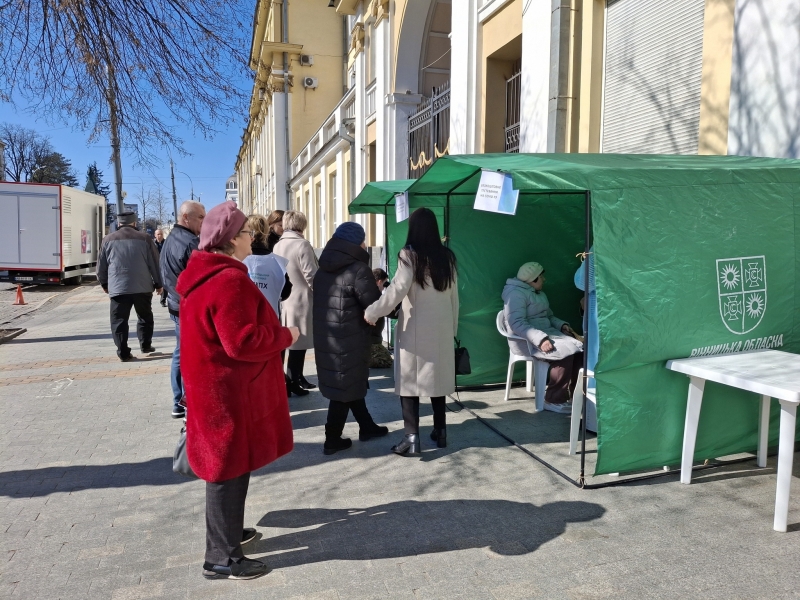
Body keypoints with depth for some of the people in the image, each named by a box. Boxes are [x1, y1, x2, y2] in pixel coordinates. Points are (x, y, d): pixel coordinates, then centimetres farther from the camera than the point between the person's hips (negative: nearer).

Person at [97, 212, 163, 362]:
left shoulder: (108, 240, 6)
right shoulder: (144, 238, 2)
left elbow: (101, 265, 12)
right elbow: (154, 263, 3)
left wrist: (105, 284, 27)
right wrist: (158, 284, 13)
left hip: (118, 288, 0)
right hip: (142, 287, 0)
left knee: (119, 321, 5)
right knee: (145, 317, 18)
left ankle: (123, 353, 3)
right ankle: (145, 345, 23)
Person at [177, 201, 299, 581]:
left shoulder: (205, 274, 10)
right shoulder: (229, 280, -23)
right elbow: (243, 342, -28)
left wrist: (274, 332, 15)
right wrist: (286, 336, -14)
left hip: (218, 385, 10)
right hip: (229, 390, -10)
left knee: (230, 465, 22)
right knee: (229, 468, 1)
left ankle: (227, 531, 39)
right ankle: (222, 557, 15)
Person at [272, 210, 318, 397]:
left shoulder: (277, 246, 6)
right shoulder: (302, 244, -13)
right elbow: (311, 276, -17)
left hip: (285, 301, 7)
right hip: (302, 301, -7)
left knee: (295, 343, 17)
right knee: (298, 344, 0)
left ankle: (297, 378, 27)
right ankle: (293, 382, 7)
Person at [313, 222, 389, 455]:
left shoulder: (323, 269, 9)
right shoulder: (358, 269, -16)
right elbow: (375, 305, -15)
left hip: (325, 338, 8)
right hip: (349, 342, -8)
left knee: (350, 383, 19)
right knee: (346, 387, 3)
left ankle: (367, 426, 32)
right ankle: (333, 440, 11)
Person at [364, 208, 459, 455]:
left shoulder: (409, 255, -10)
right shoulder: (447, 256, 7)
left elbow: (398, 289, -21)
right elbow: (454, 295, 10)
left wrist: (371, 313, -12)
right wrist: (453, 327, 19)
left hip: (415, 328, -5)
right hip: (441, 327, 5)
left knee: (410, 379, 1)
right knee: (438, 377, 15)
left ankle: (412, 437, -1)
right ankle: (440, 431, 23)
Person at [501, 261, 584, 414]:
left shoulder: (539, 293, 19)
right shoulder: (516, 293, -12)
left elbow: (548, 316, 27)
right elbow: (516, 323, -23)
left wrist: (562, 325, 5)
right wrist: (540, 339, -33)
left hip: (546, 333, 9)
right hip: (526, 340, -9)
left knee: (578, 349, -13)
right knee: (565, 353, -28)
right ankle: (554, 400, -18)